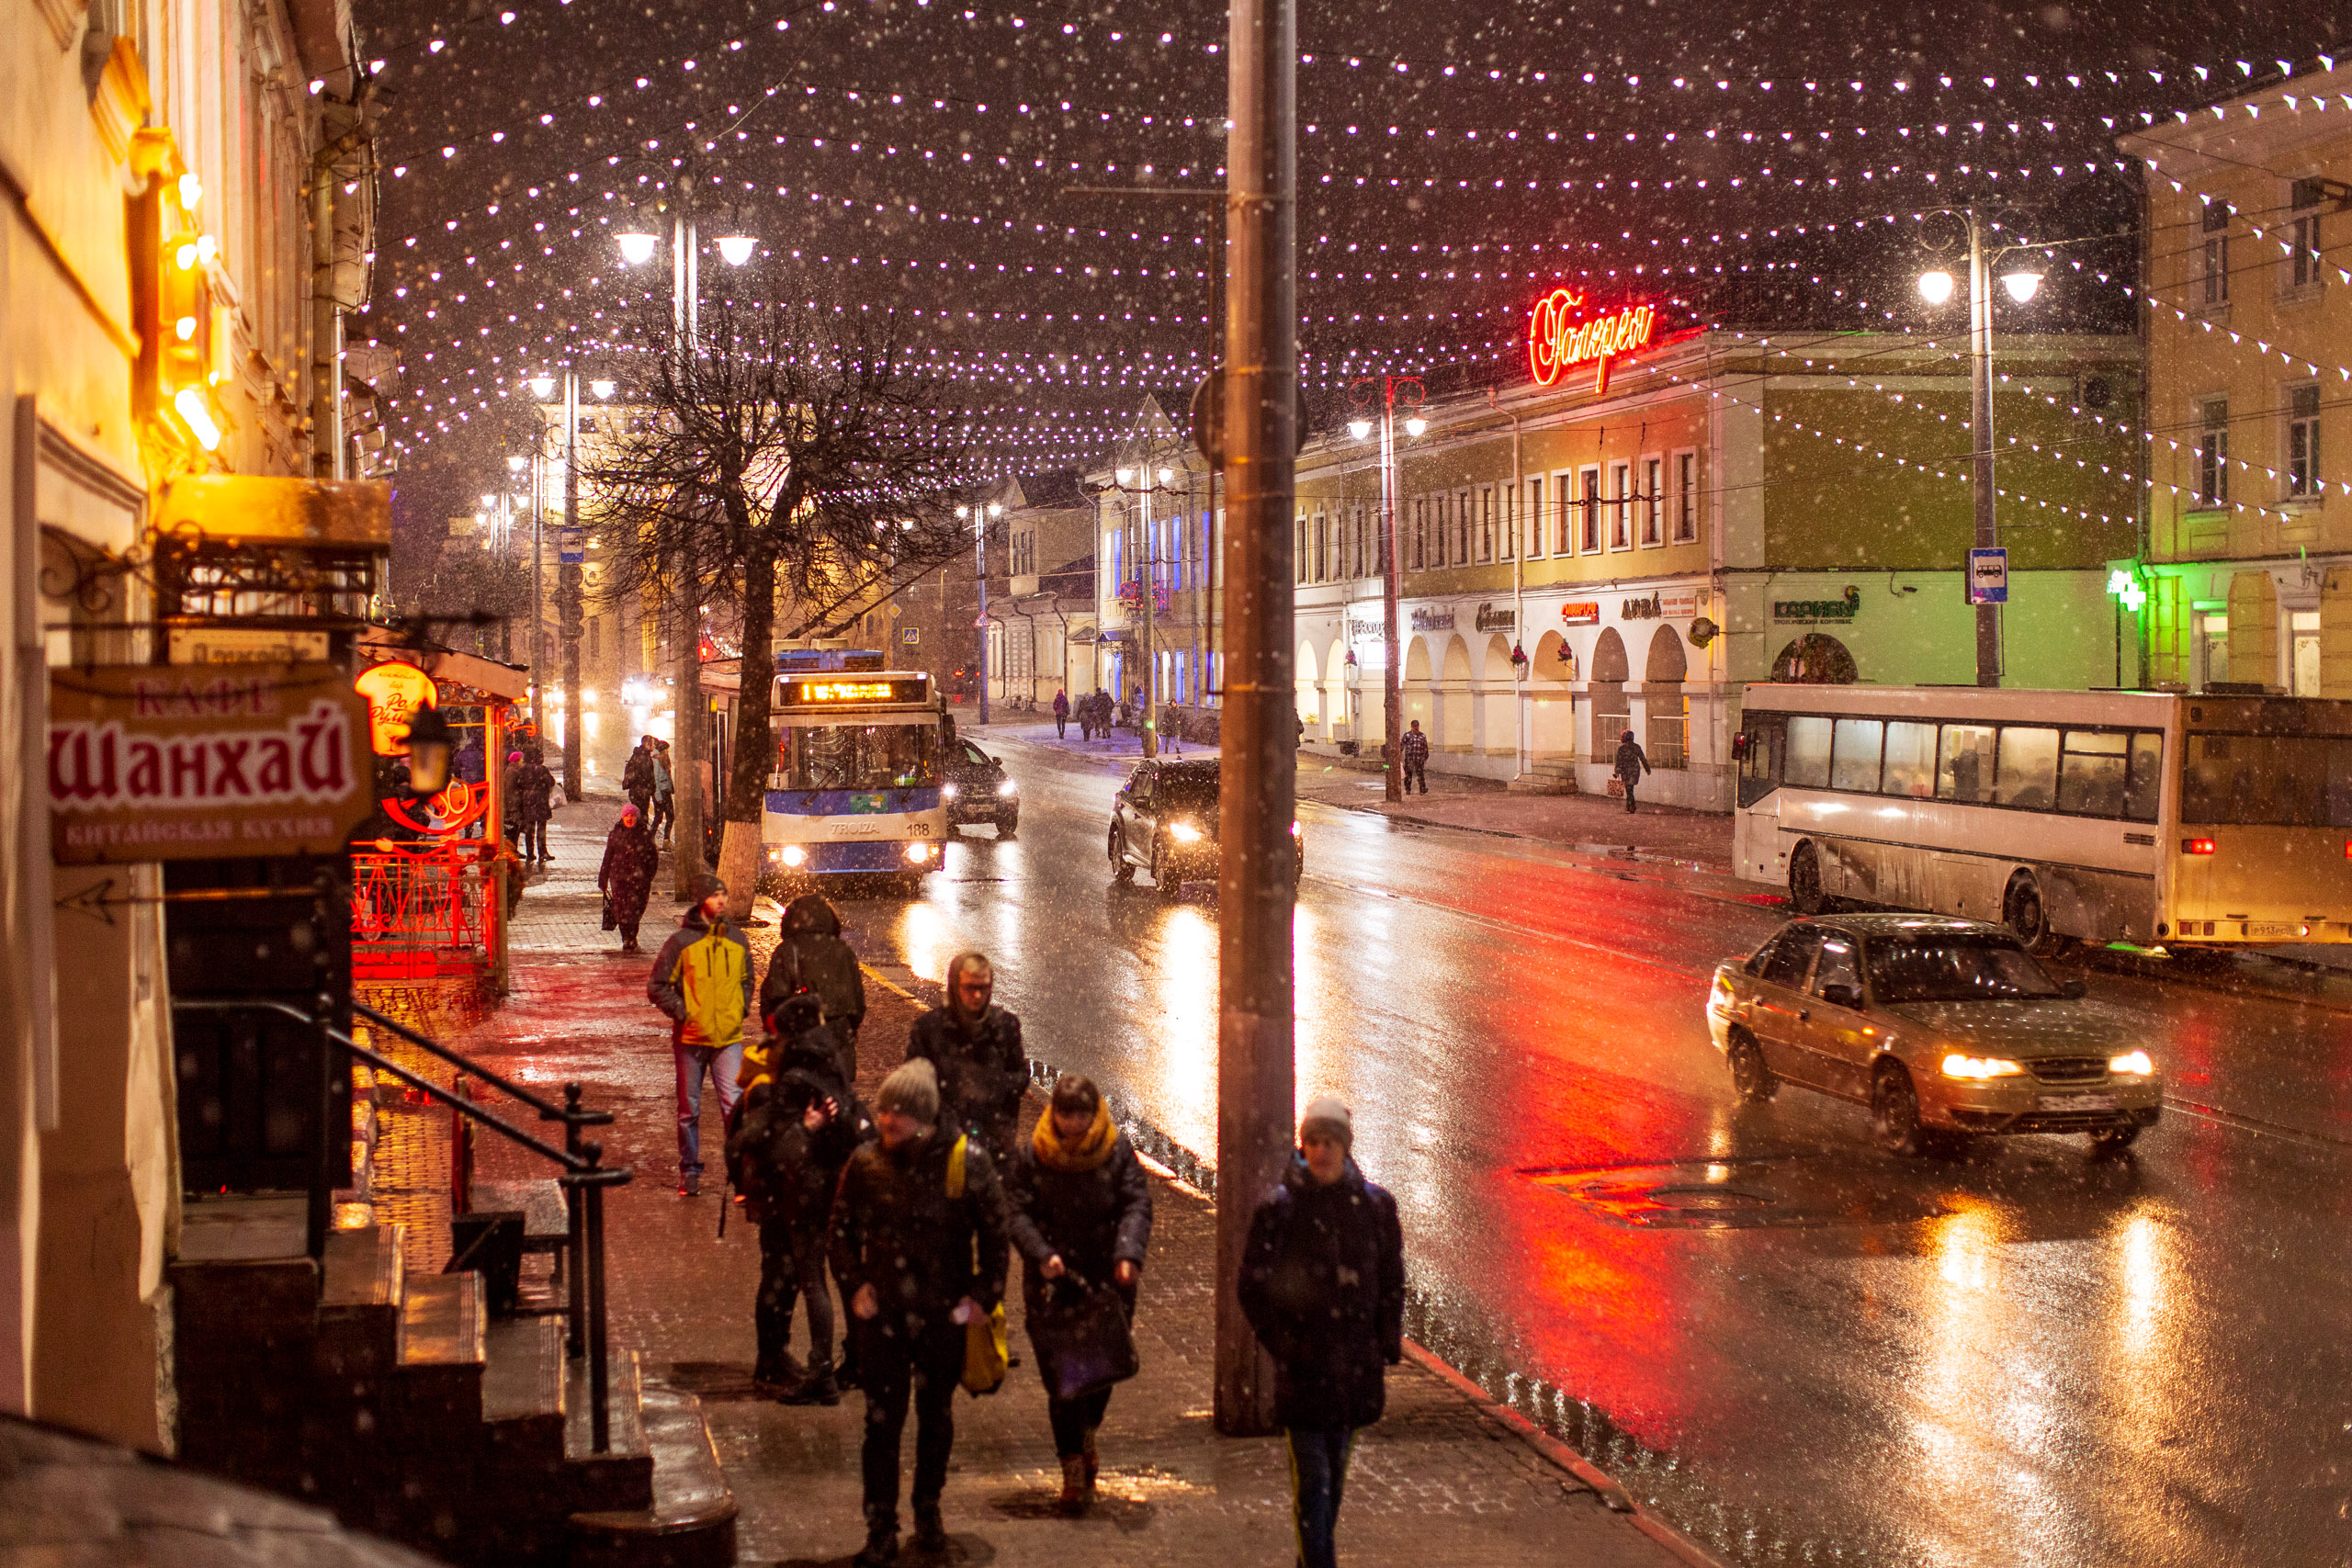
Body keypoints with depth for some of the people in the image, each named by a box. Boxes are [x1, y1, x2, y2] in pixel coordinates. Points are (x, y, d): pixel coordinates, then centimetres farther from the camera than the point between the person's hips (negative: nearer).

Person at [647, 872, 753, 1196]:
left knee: (735, 1105, -10)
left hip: (729, 1037, 2)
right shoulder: (681, 942, -5)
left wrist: (742, 1007, 10)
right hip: (691, 1038, -1)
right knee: (689, 1109, 9)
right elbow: (657, 987, 0)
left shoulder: (737, 941, 7)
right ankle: (689, 1172, 22)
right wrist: (681, 1012, -9)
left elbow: (746, 980, 24)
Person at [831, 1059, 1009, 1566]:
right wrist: (854, 1284, -1)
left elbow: (994, 1232, -1)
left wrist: (983, 1295, -5)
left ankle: (928, 1510, 35)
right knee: (882, 1421, -1)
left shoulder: (967, 1162, -11)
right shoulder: (865, 1162, -4)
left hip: (945, 1314, 0)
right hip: (882, 1314, 0)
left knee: (937, 1416, 16)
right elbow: (843, 1229, 9)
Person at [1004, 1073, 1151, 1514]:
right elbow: (1017, 1212, -4)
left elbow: (1137, 1204, -4)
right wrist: (1041, 1254, -21)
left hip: (1109, 1279, 1)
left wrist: (1129, 1252, -21)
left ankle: (1086, 1433, 38)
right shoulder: (1030, 1156, 0)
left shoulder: (1117, 1151, 1)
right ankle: (1074, 1468, 2)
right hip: (1052, 1280, -1)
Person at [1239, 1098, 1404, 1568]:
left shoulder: (1374, 1205, 1)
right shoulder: (1279, 1207, -7)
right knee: (1311, 1476, -7)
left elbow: (1391, 1281, 11)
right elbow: (1253, 1283, -2)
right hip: (1302, 1365, -4)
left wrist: (1387, 1345, 5)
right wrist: (1279, 1343, -8)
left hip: (1357, 1361, 4)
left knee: (1336, 1471, 16)